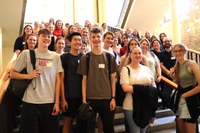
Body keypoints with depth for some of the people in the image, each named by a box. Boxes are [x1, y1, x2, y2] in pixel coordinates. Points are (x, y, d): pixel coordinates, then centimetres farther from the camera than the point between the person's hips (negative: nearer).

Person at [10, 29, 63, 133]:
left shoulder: (55, 56, 5)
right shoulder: (26, 53, 0)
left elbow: (57, 80, 5)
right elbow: (12, 74, 5)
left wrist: (57, 102, 1)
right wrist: (28, 76, -13)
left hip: (50, 102, 2)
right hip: (30, 102, -1)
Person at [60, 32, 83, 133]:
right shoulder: (64, 57, -3)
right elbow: (61, 79, -5)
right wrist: (63, 98, -10)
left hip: (83, 96, 3)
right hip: (69, 96, -2)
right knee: (68, 122, 7)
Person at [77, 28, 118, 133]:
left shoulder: (109, 57, 4)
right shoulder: (85, 58, 1)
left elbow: (112, 79, 5)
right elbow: (84, 79, 0)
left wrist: (113, 98, -1)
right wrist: (84, 99, -6)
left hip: (107, 98, 1)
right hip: (90, 98, -1)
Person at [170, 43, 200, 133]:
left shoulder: (191, 64, -12)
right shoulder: (176, 67, 9)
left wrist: (184, 95, -12)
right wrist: (173, 76, -2)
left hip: (191, 100, -7)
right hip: (180, 100, 7)